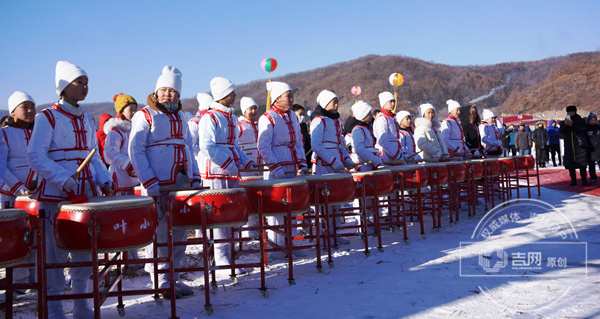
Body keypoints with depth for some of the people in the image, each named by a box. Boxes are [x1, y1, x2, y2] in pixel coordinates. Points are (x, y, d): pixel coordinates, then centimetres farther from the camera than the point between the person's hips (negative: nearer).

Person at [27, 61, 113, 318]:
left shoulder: (87, 120, 15)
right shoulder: (47, 118, -4)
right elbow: (35, 157, -11)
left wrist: (104, 180, 2)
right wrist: (65, 179, -22)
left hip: (87, 194, 6)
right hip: (56, 196, -6)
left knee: (85, 251, 9)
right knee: (55, 254, 0)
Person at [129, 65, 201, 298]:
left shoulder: (180, 118, 19)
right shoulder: (144, 116, -1)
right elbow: (135, 151, -8)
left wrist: (194, 178, 8)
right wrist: (150, 184, -16)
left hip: (181, 185, 6)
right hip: (158, 187, -6)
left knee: (179, 232, 9)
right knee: (160, 233, -3)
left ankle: (173, 277, 21)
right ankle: (160, 282, 8)